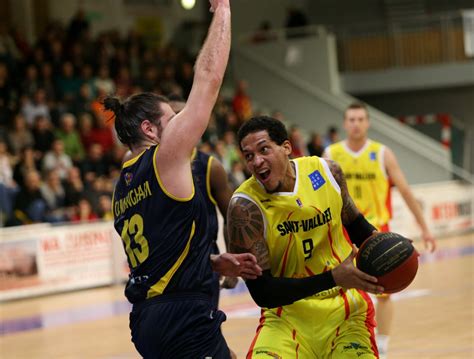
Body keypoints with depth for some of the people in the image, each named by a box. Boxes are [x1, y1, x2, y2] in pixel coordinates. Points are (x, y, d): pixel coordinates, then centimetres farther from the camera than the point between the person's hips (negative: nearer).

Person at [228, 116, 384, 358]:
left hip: (345, 309, 3)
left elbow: (353, 221, 16)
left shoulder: (326, 171, -4)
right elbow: (262, 292, -19)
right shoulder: (245, 207, -17)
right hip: (287, 314, -3)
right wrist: (332, 278, -26)